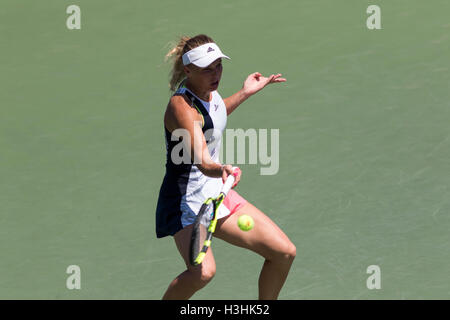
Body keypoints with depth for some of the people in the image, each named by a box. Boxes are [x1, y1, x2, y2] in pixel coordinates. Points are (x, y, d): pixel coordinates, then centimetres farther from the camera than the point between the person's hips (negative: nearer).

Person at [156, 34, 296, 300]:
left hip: (218, 194, 9)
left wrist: (246, 92, 28)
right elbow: (202, 161, -39)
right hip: (187, 201, -9)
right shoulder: (181, 106, -24)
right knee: (203, 271, -34)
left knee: (284, 252, 5)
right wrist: (221, 170, -60)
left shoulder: (209, 91, 2)